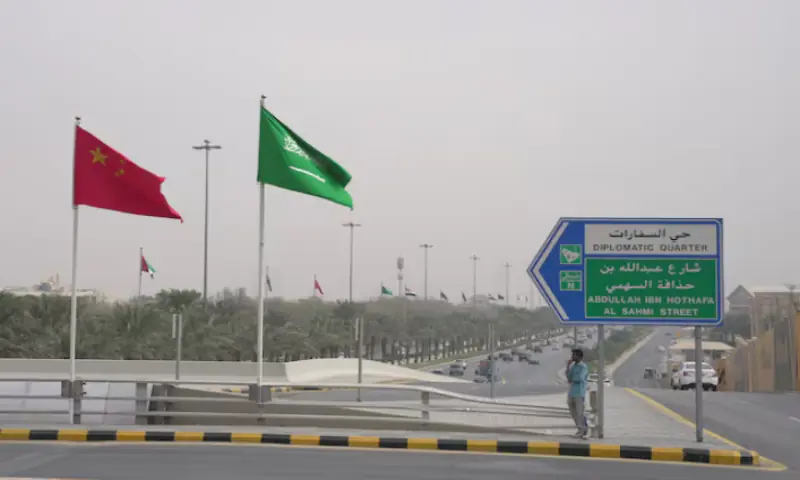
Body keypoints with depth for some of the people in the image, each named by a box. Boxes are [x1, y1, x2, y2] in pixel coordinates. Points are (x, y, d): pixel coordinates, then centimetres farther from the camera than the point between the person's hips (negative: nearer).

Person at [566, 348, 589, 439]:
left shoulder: (583, 367, -10)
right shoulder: (573, 366, 12)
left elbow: (579, 379, -18)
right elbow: (568, 377, 5)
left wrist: (571, 380, -1)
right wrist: (568, 366, -2)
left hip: (579, 394, -7)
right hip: (571, 393, 7)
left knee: (581, 413, -5)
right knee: (573, 413, 10)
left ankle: (585, 431, 5)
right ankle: (580, 429, 20)